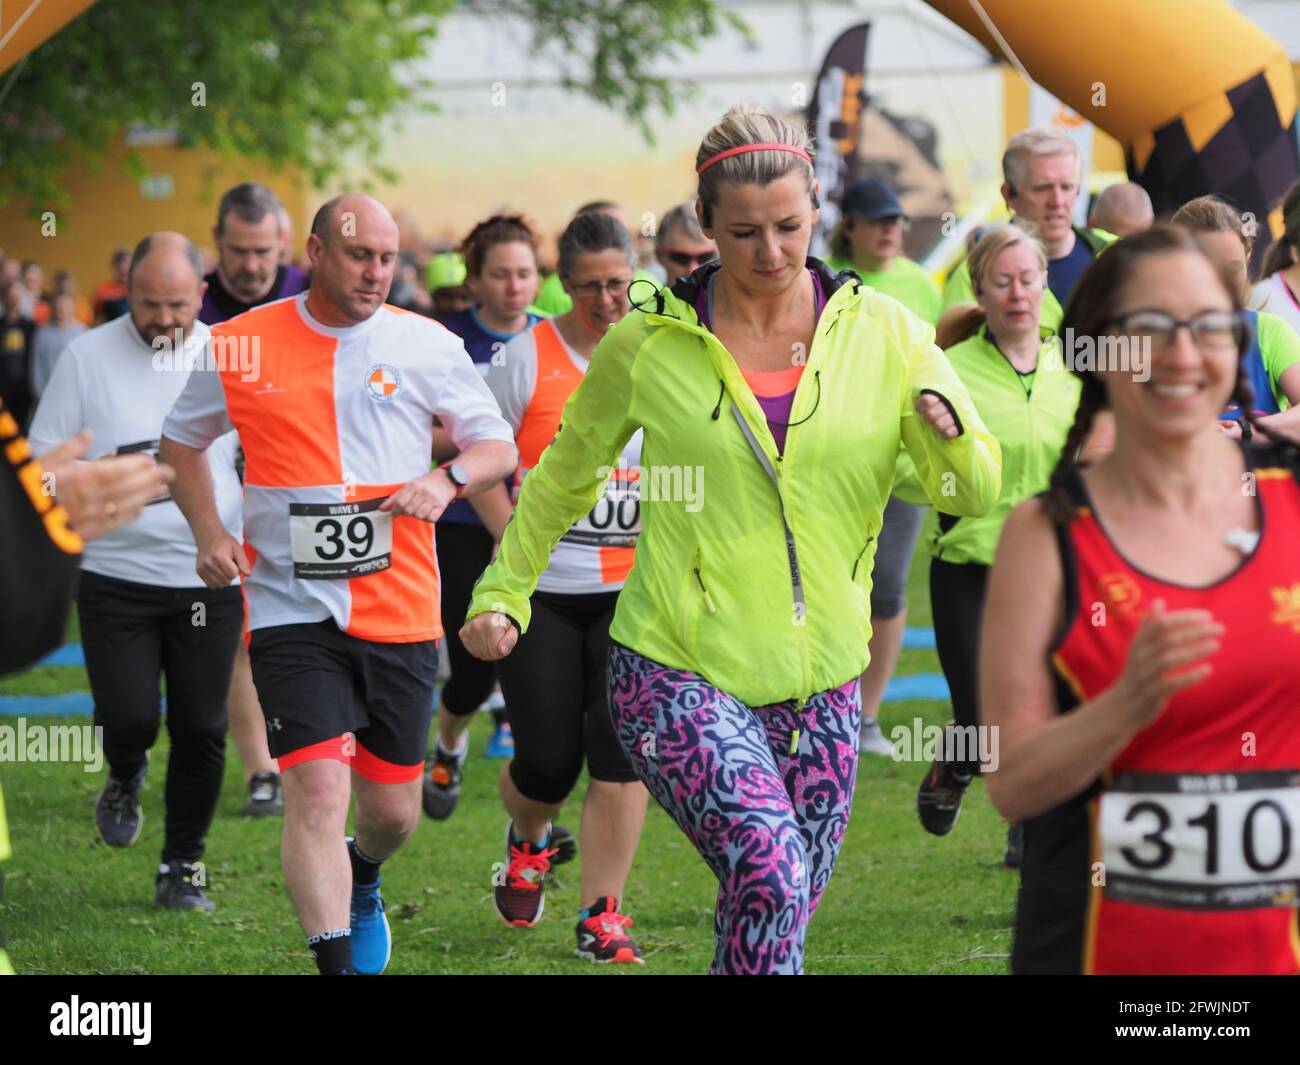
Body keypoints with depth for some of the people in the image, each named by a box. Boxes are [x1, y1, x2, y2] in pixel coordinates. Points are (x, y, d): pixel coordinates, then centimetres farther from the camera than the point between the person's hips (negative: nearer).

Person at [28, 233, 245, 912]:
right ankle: (125, 779, 27)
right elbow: (42, 459, 2)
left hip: (210, 579, 1)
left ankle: (183, 868, 15)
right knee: (129, 718, -9)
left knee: (202, 729, 1)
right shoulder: (88, 356, -1)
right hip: (116, 575, -1)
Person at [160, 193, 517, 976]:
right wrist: (209, 533, 1)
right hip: (292, 610, -2)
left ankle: (363, 882, 46)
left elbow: (500, 447, 9)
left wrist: (447, 480, -13)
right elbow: (182, 441, 16)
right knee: (318, 788, -17)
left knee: (393, 809, 11)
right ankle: (337, 958, -15)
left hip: (400, 610, 2)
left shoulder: (427, 346, 1)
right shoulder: (239, 347, 0)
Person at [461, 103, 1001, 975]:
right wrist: (504, 591, 17)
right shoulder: (649, 342, -2)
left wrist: (953, 436, -21)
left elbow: (976, 492, 1)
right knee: (769, 874, -24)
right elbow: (565, 473, 15)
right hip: (679, 674, -3)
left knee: (783, 917, 10)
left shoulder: (880, 331, 1)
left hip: (820, 685, 3)